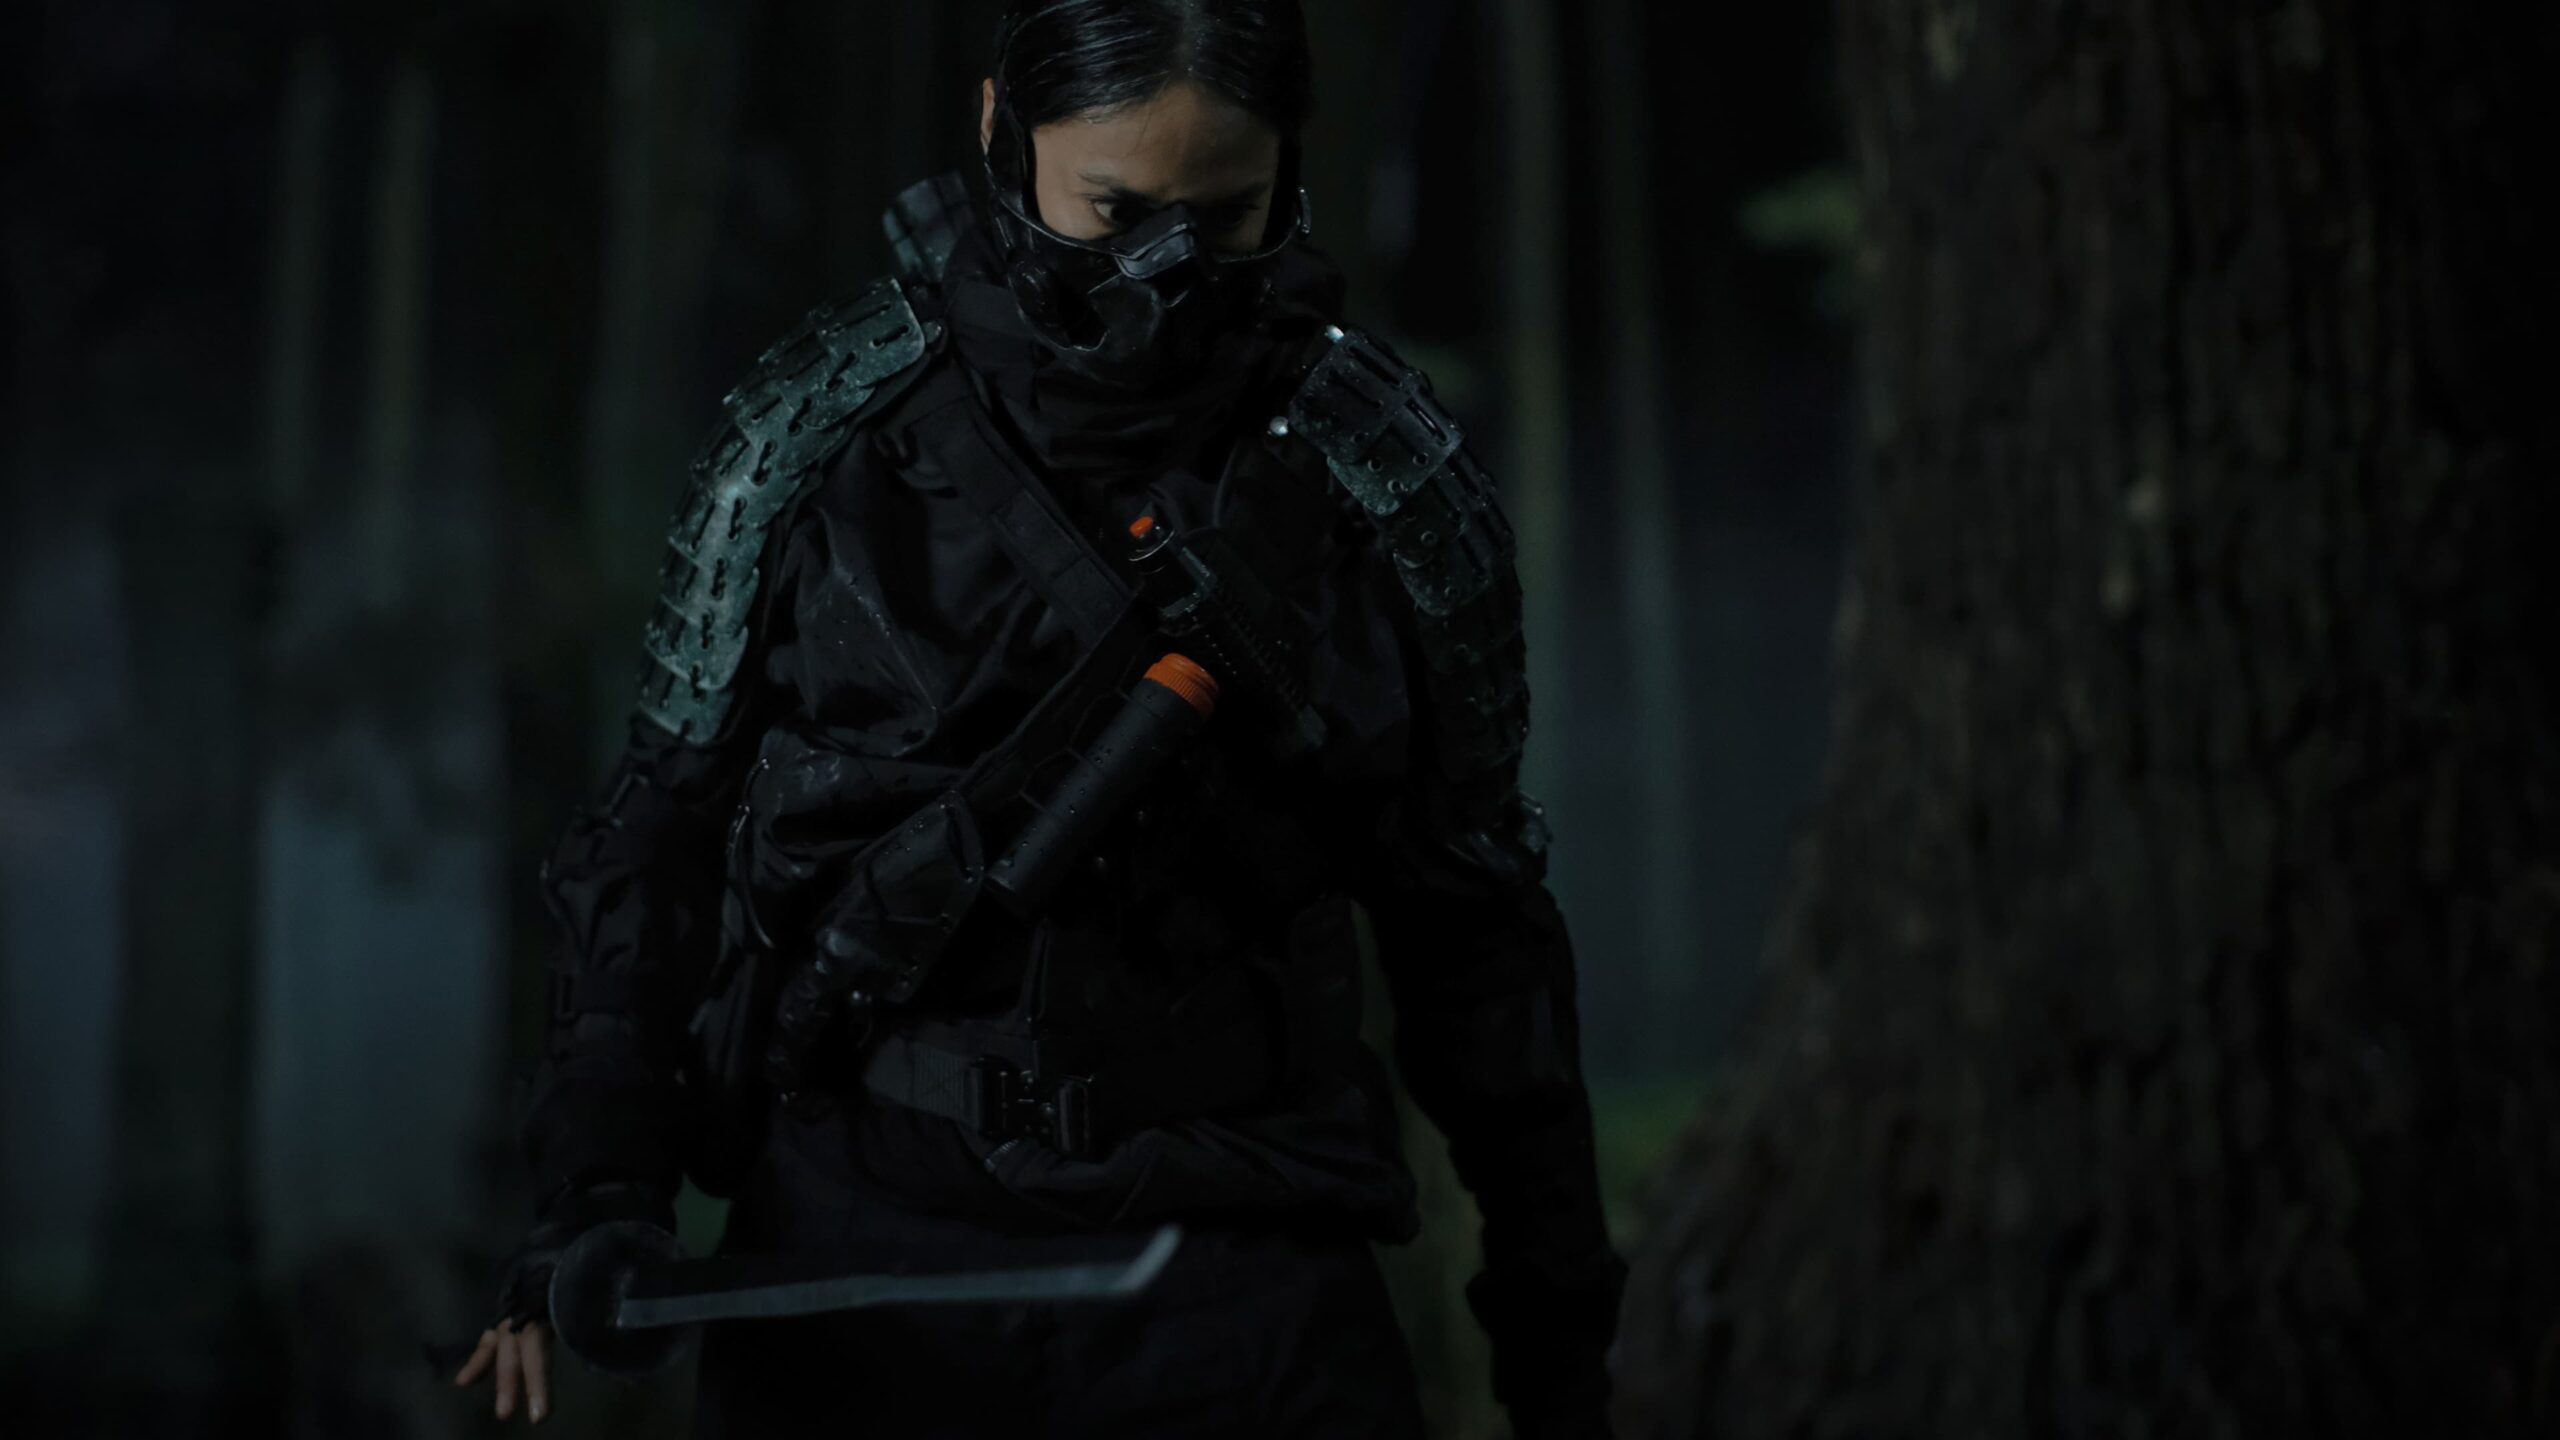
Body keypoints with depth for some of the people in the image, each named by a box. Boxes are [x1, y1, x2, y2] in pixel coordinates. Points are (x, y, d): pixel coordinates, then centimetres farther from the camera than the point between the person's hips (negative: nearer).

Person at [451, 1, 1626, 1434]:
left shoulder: (1383, 468, -2)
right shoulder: (828, 414, -2)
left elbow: (1473, 909, 7)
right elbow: (670, 816, 6)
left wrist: (1555, 1312, 11)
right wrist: (600, 1185, -4)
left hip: (1236, 1262, 0)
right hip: (858, 1235, 1)